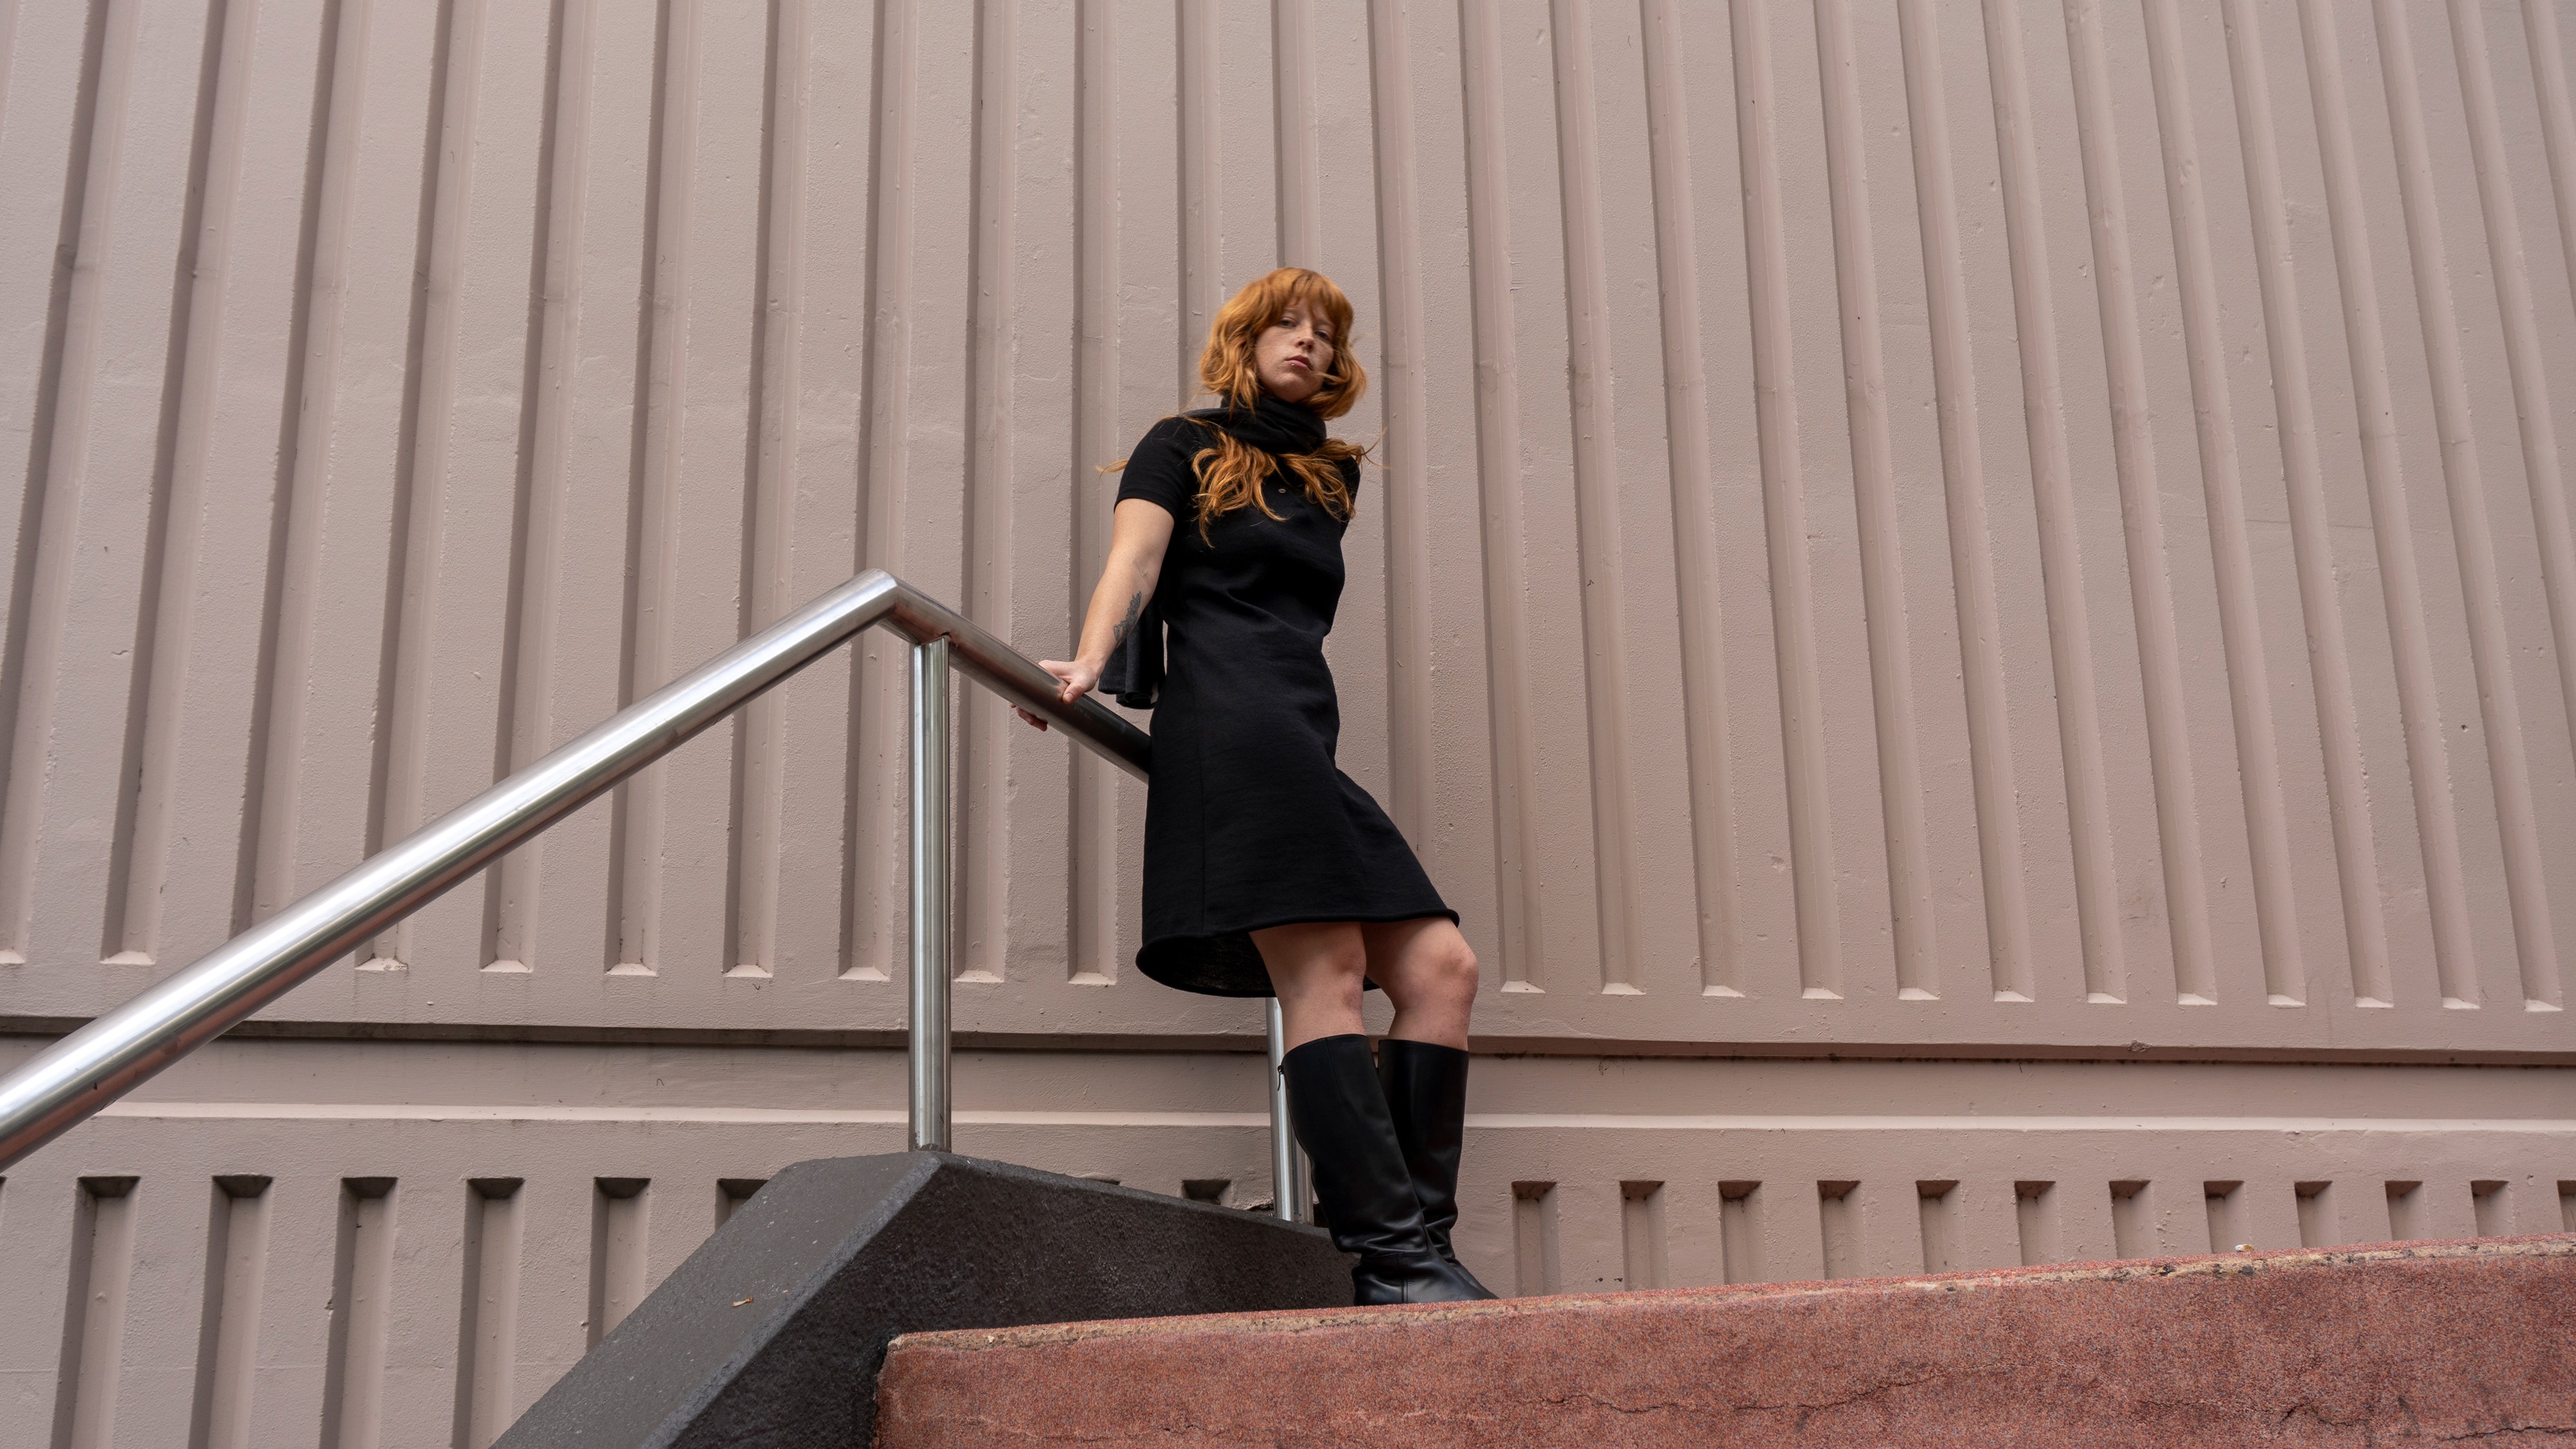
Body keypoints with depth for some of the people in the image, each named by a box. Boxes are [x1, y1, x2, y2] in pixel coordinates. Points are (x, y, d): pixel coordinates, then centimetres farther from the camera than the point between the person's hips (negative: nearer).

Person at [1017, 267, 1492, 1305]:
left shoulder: (1332, 477, 30)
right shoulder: (1183, 448, 14)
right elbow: (1133, 564, -1)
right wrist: (1091, 663, -19)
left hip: (1307, 741, 7)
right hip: (1229, 722, -7)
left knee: (1440, 967, -6)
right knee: (1326, 974, -18)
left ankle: (1413, 1246, -6)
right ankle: (1392, 1256, -22)